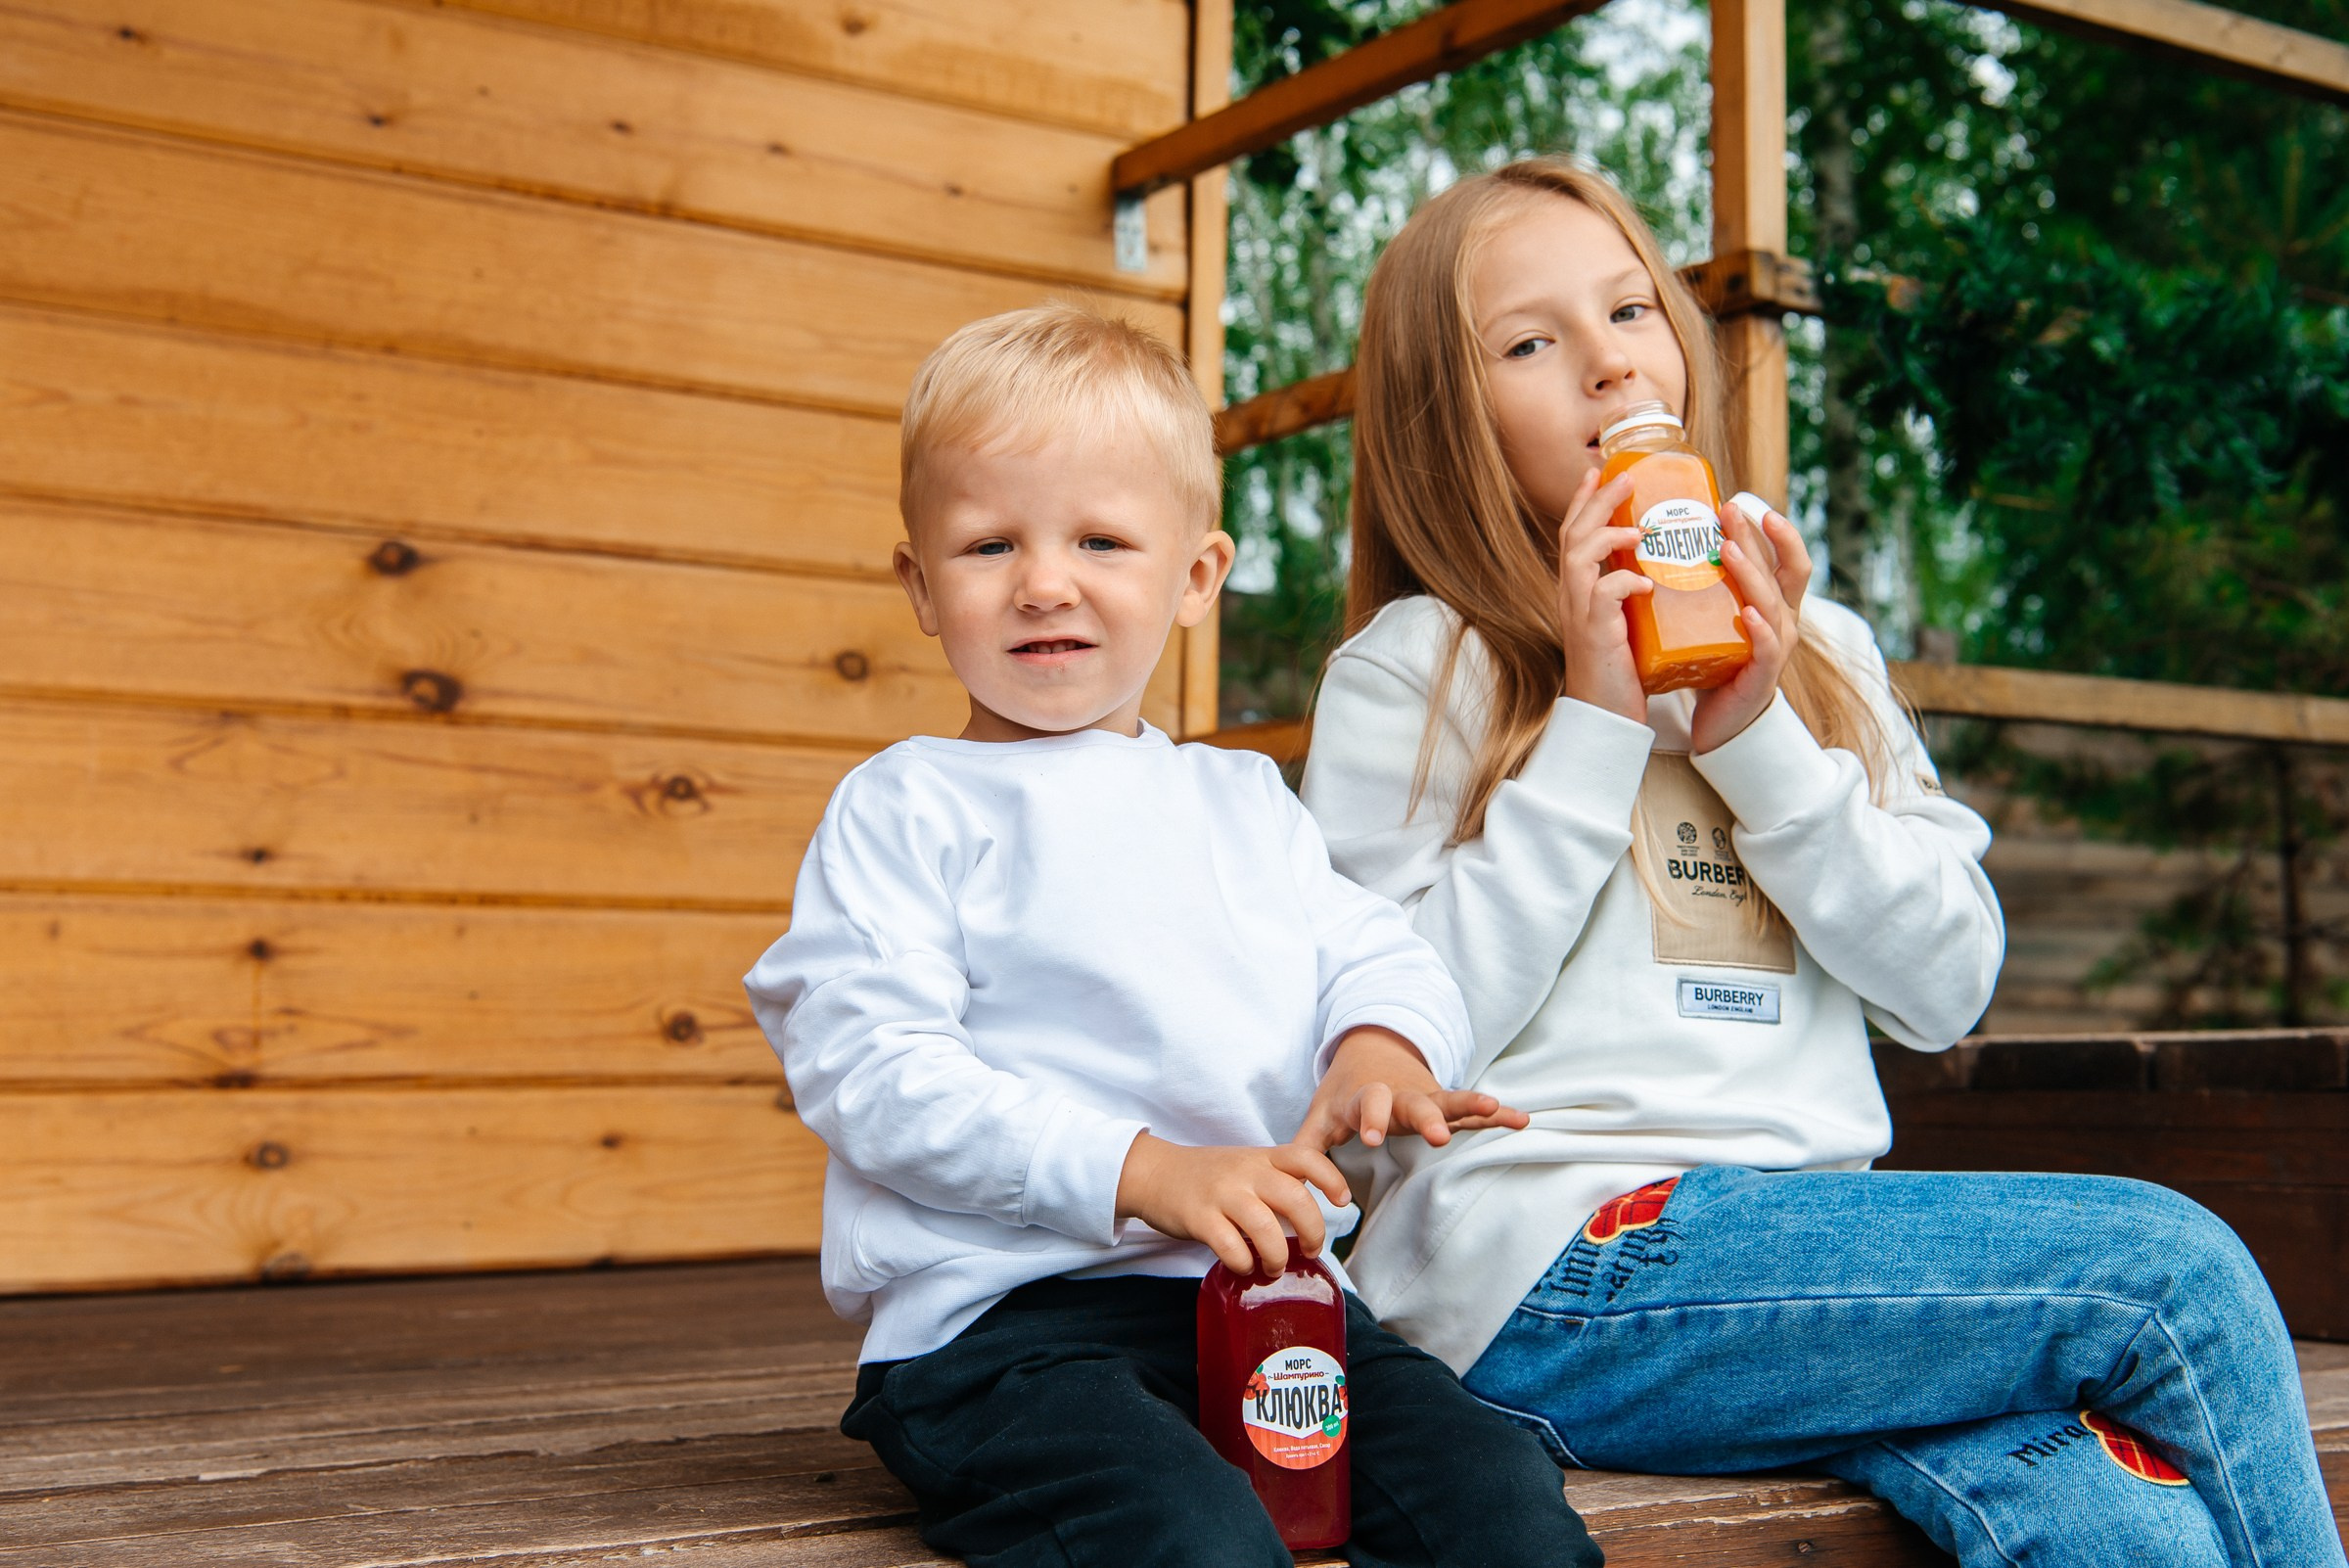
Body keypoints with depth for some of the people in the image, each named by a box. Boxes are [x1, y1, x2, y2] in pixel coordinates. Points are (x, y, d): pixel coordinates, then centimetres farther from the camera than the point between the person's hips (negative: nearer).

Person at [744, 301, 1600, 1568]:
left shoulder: (1246, 803, 21)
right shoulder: (903, 810, 3)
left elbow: (1373, 950, 15)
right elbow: (874, 1073, -9)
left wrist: (1382, 1046, -12)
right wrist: (1145, 1172, -19)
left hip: (1265, 1297, 5)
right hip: (1001, 1313, -4)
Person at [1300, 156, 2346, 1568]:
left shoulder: (1814, 649, 15)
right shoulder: (1412, 671, 0)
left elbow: (1949, 988, 8)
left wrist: (1762, 740, -5)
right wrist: (1595, 727, -11)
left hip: (1809, 1232, 5)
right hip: (1556, 1274, -4)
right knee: (2178, 1270, -16)